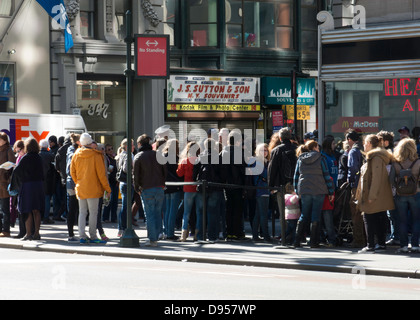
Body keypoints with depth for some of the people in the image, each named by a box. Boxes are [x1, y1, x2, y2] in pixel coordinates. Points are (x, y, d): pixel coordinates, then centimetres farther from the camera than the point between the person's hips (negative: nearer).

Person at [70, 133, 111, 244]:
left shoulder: (76, 155, 3)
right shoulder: (96, 155, -10)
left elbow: (72, 171, 9)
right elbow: (101, 173, -9)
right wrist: (107, 188, -2)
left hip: (80, 188, 4)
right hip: (93, 189, -4)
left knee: (82, 212, 8)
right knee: (93, 212, 1)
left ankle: (82, 236, 3)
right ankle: (93, 236, 1)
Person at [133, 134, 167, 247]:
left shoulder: (138, 157, -2)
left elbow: (136, 174, -2)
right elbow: (165, 171, 9)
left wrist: (137, 189, 8)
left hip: (146, 190, -3)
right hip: (159, 188, 3)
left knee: (150, 215, -1)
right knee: (158, 214, 9)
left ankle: (152, 239, -4)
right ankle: (156, 238, 10)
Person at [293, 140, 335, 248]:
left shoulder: (300, 160, 8)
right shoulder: (320, 159, -2)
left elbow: (296, 176, 10)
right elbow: (327, 176, -2)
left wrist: (297, 191, 16)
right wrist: (331, 191, 2)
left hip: (304, 191, 3)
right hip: (319, 190, -3)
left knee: (304, 215, 11)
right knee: (316, 215, 2)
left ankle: (297, 240, 5)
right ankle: (314, 242, 2)